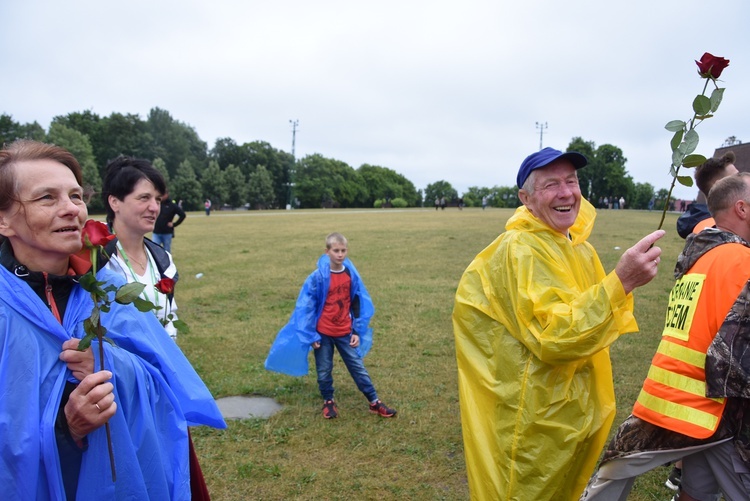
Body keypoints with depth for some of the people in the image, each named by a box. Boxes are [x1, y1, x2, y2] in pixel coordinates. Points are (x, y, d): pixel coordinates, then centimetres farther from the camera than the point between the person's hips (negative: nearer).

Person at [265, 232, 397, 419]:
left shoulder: (352, 275, -3)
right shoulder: (317, 277, -14)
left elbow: (357, 304, 5)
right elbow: (306, 306, -9)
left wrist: (357, 331, 3)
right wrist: (311, 335, -10)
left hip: (345, 333, 2)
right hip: (323, 333, -2)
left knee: (358, 367, 8)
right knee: (324, 371, 11)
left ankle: (374, 402, 17)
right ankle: (328, 401, 32)